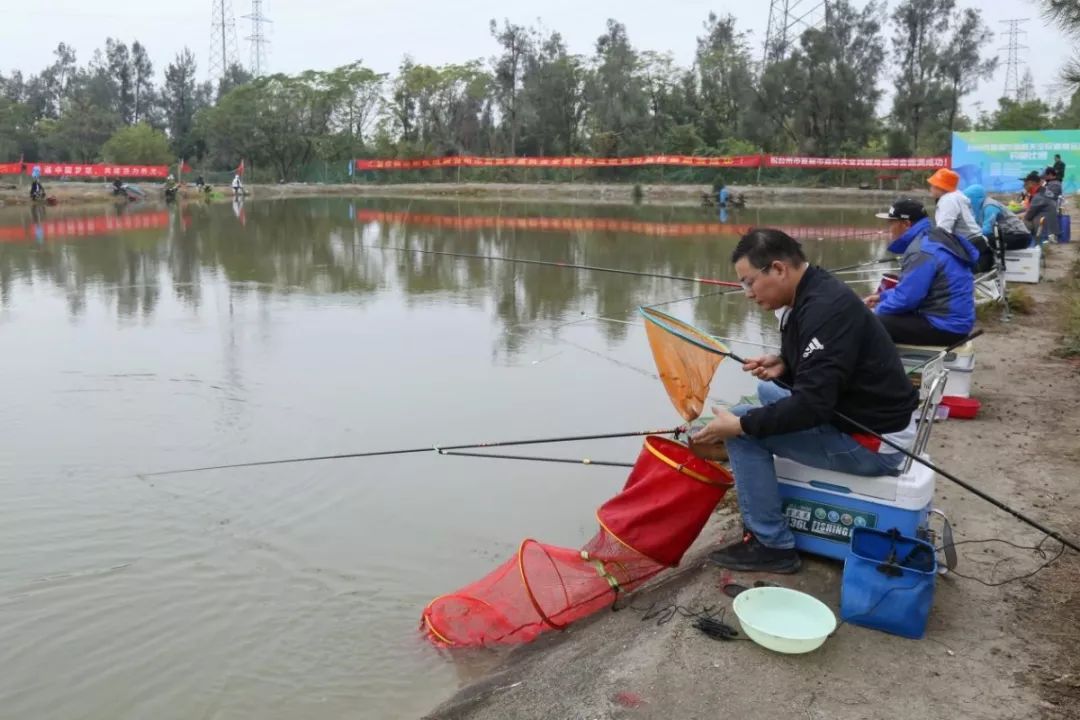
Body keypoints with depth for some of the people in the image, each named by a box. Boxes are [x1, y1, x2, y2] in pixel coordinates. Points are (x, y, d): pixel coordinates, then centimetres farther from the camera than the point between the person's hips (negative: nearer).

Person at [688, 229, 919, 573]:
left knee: (744, 429, -12)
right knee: (769, 391, 23)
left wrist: (739, 425, -22)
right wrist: (783, 365, 0)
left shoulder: (826, 308, -25)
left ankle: (773, 546, -1)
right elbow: (818, 369, 20)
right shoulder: (817, 294, 6)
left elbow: (812, 405, -29)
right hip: (863, 415, 10)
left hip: (873, 442, -10)